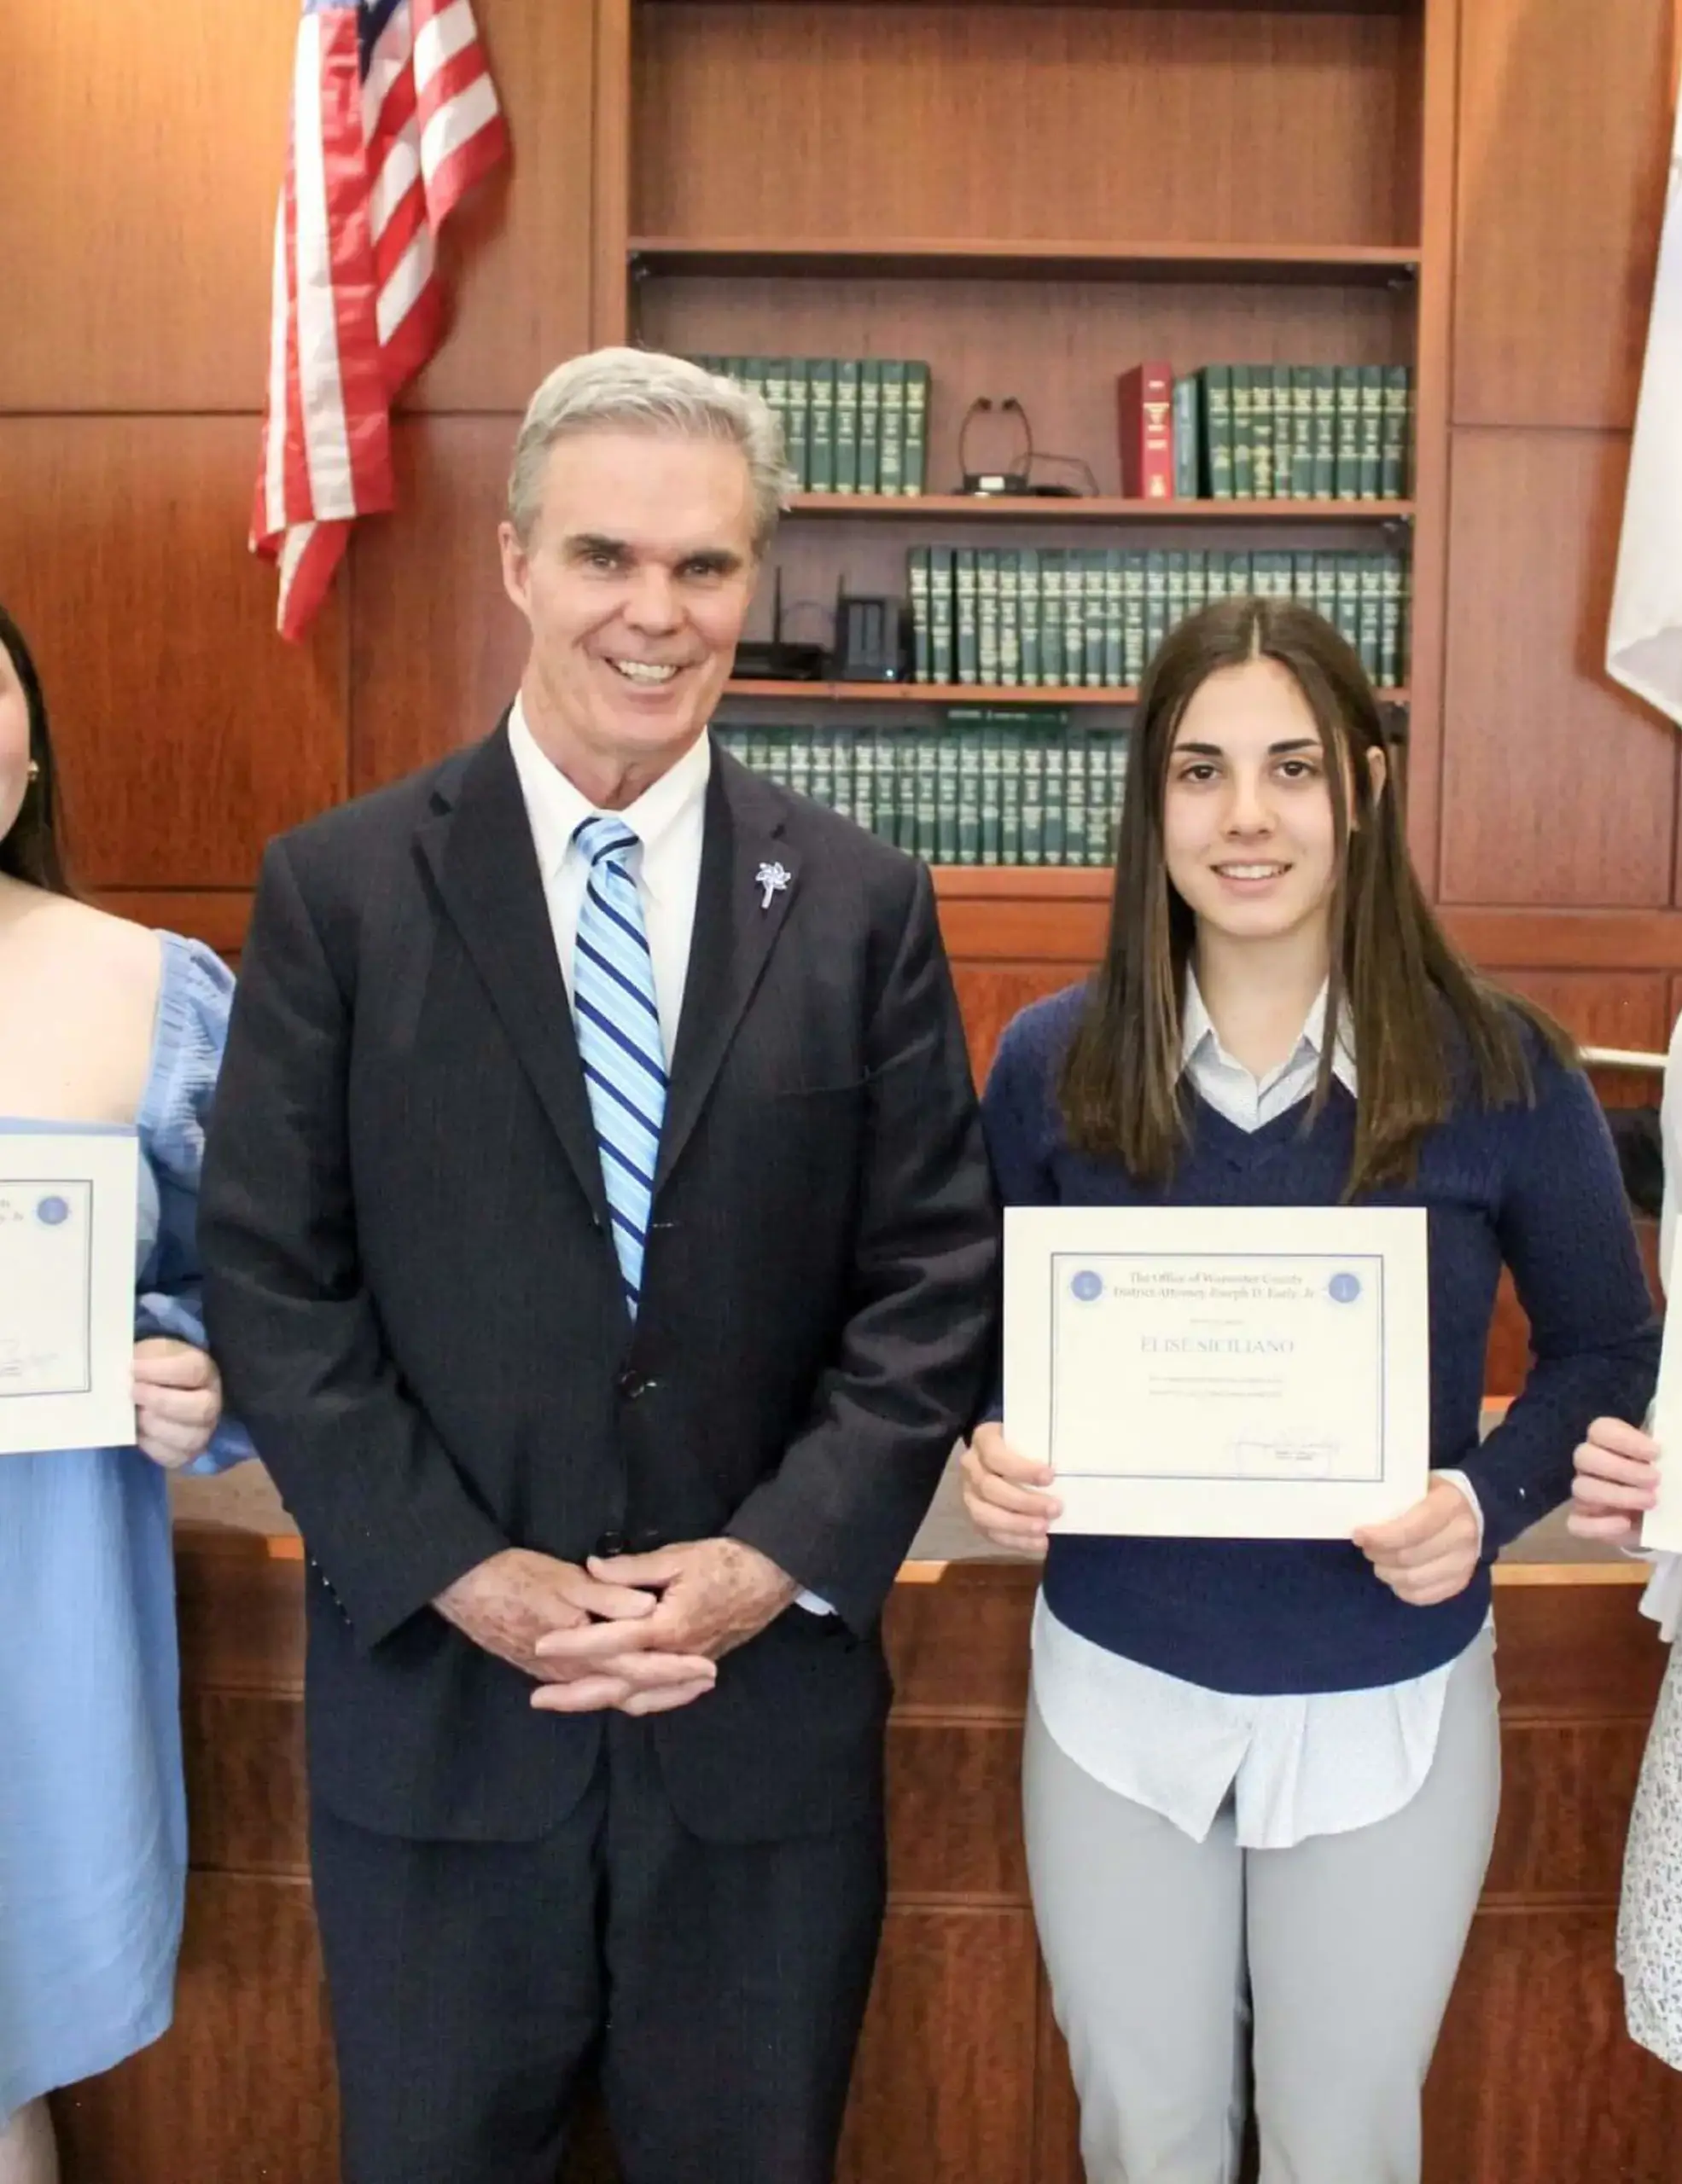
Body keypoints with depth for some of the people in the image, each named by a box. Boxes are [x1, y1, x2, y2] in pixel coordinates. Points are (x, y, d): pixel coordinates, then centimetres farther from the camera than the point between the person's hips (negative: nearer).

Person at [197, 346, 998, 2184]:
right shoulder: (335, 891, -3)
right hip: (434, 1706, 0)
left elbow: (934, 1279, -1)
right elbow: (271, 1282, -5)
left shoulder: (860, 906, 1)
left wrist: (776, 1561, -12)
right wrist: (469, 1579, -12)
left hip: (766, 1704, 1)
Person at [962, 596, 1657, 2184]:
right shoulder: (1053, 1065, -8)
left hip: (1389, 1711, -1)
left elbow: (1610, 1348, 0)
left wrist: (1493, 1496, -19)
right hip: (1117, 1696, 1)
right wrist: (988, 1455, -17)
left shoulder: (1495, 1068, -11)